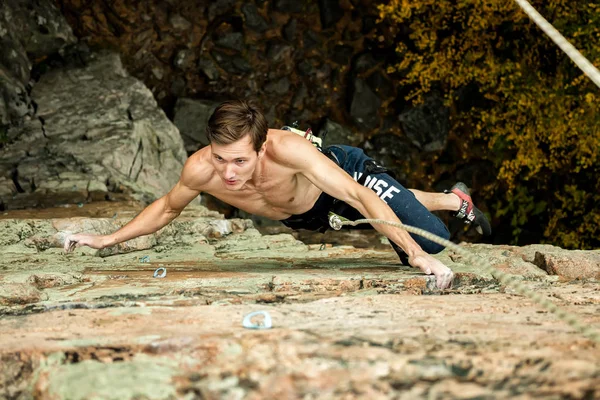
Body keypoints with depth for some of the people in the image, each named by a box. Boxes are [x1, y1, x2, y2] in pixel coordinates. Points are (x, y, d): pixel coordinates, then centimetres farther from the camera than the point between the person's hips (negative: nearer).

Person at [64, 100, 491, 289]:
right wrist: (108, 239, -16)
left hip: (345, 171, -4)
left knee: (432, 242, -8)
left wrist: (417, 255, -50)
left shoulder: (287, 149, -47)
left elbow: (361, 197, -44)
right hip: (303, 215, 4)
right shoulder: (199, 170, -36)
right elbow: (167, 208, -10)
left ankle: (455, 199, 28)